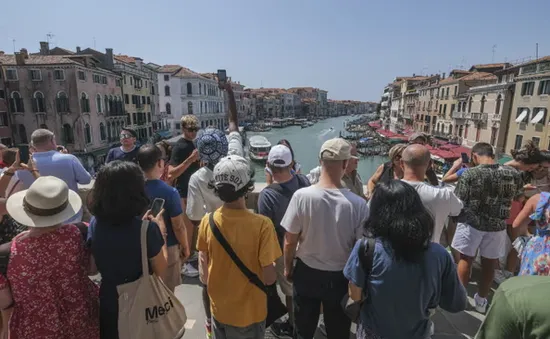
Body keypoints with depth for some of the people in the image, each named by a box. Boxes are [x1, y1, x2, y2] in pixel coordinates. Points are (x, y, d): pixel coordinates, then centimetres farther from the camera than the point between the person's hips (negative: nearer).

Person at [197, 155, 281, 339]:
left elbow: (203, 260, 0)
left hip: (219, 309, 3)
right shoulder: (262, 224, -28)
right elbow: (269, 278, -22)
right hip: (249, 313, -3)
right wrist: (275, 275, -1)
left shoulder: (207, 221, -15)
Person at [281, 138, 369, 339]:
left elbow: (290, 241, -12)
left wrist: (288, 267, 8)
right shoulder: (357, 204, -22)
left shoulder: (302, 196, -21)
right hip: (340, 277, 0)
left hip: (306, 273, 1)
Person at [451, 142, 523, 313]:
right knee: (489, 263, 15)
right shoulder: (513, 174, -5)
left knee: (466, 259, 13)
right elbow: (518, 196, 12)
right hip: (497, 226, 3)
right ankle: (482, 300, 30)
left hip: (471, 223, -3)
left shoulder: (470, 174, -16)